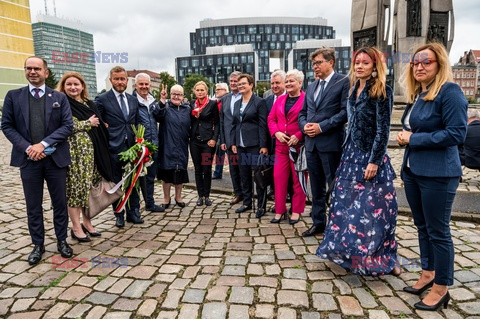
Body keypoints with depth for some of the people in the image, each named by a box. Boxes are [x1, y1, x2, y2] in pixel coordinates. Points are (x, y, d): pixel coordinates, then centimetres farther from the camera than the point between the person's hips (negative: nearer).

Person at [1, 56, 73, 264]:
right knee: (33, 206, 9)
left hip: (55, 158, 0)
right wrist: (27, 147, -12)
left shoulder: (59, 97, 4)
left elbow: (68, 126, -3)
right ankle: (38, 245, 23)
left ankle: (62, 241, 24)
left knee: (60, 203, 8)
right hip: (28, 159, 1)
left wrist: (44, 143, -14)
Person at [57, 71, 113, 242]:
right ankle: (76, 227, 10)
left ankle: (87, 222, 22)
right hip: (74, 151, -6)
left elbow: (99, 127, 21)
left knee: (88, 186, 10)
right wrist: (89, 123, -9)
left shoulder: (89, 104, 15)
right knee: (75, 186, 0)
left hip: (91, 151, 6)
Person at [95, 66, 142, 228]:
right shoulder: (102, 99, -3)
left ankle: (133, 212, 23)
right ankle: (119, 214, 21)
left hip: (131, 147, 4)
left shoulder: (133, 100, 12)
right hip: (113, 148, -4)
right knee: (116, 183, 7)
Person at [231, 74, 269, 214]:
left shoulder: (259, 102, -4)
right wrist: (233, 142, 10)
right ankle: (247, 202, 22)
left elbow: (263, 125, -9)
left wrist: (263, 145, -14)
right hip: (241, 145, 6)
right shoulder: (237, 103, 14)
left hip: (254, 144, -6)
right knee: (244, 175, 11)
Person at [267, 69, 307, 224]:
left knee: (298, 178, 4)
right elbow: (271, 118, 13)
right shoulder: (280, 99, 15)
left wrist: (298, 136, -18)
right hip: (281, 144, 5)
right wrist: (276, 132, -4)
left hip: (298, 145, -5)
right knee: (279, 177, 4)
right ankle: (279, 210, 15)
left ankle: (296, 211, 17)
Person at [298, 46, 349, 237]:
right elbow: (302, 112, 20)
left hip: (330, 142, -7)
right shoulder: (311, 87, 18)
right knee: (316, 187, 14)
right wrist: (304, 125, -1)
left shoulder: (343, 82, -3)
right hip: (311, 143, 7)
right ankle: (318, 223, 27)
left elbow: (345, 111, -12)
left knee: (335, 186, 1)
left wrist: (321, 126, -16)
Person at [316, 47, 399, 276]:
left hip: (370, 157, -7)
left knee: (371, 209, -2)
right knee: (347, 205, 11)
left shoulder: (381, 91, -10)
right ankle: (350, 251, 27)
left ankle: (382, 258, 15)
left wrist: (374, 161, -18)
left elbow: (383, 129, -14)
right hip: (351, 154, 7)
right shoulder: (355, 89, 12)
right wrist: (347, 153, 15)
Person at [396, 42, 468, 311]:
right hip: (413, 170, 8)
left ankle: (441, 289, 17)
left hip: (438, 174, -8)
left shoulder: (449, 91, -12)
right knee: (423, 227, 17)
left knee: (438, 231, 2)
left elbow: (457, 133, -20)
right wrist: (406, 137, 3)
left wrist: (414, 139, -15)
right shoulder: (417, 95, 12)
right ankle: (428, 274, 33)